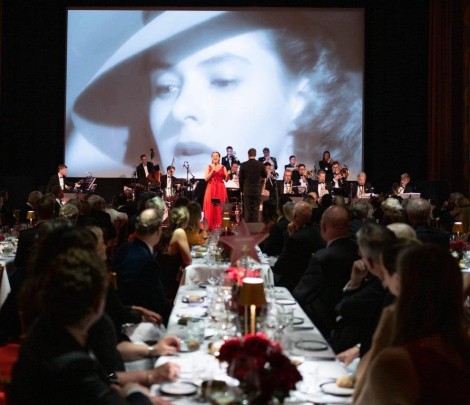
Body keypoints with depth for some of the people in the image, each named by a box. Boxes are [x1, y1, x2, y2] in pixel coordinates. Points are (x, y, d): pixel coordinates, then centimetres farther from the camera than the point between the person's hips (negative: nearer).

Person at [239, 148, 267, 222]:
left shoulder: (243, 165, -6)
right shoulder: (260, 164, -6)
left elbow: (241, 179, 0)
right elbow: (265, 176, 10)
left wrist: (242, 190, 12)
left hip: (247, 190, 0)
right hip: (257, 190, 0)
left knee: (247, 210, 4)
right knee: (256, 210, 5)